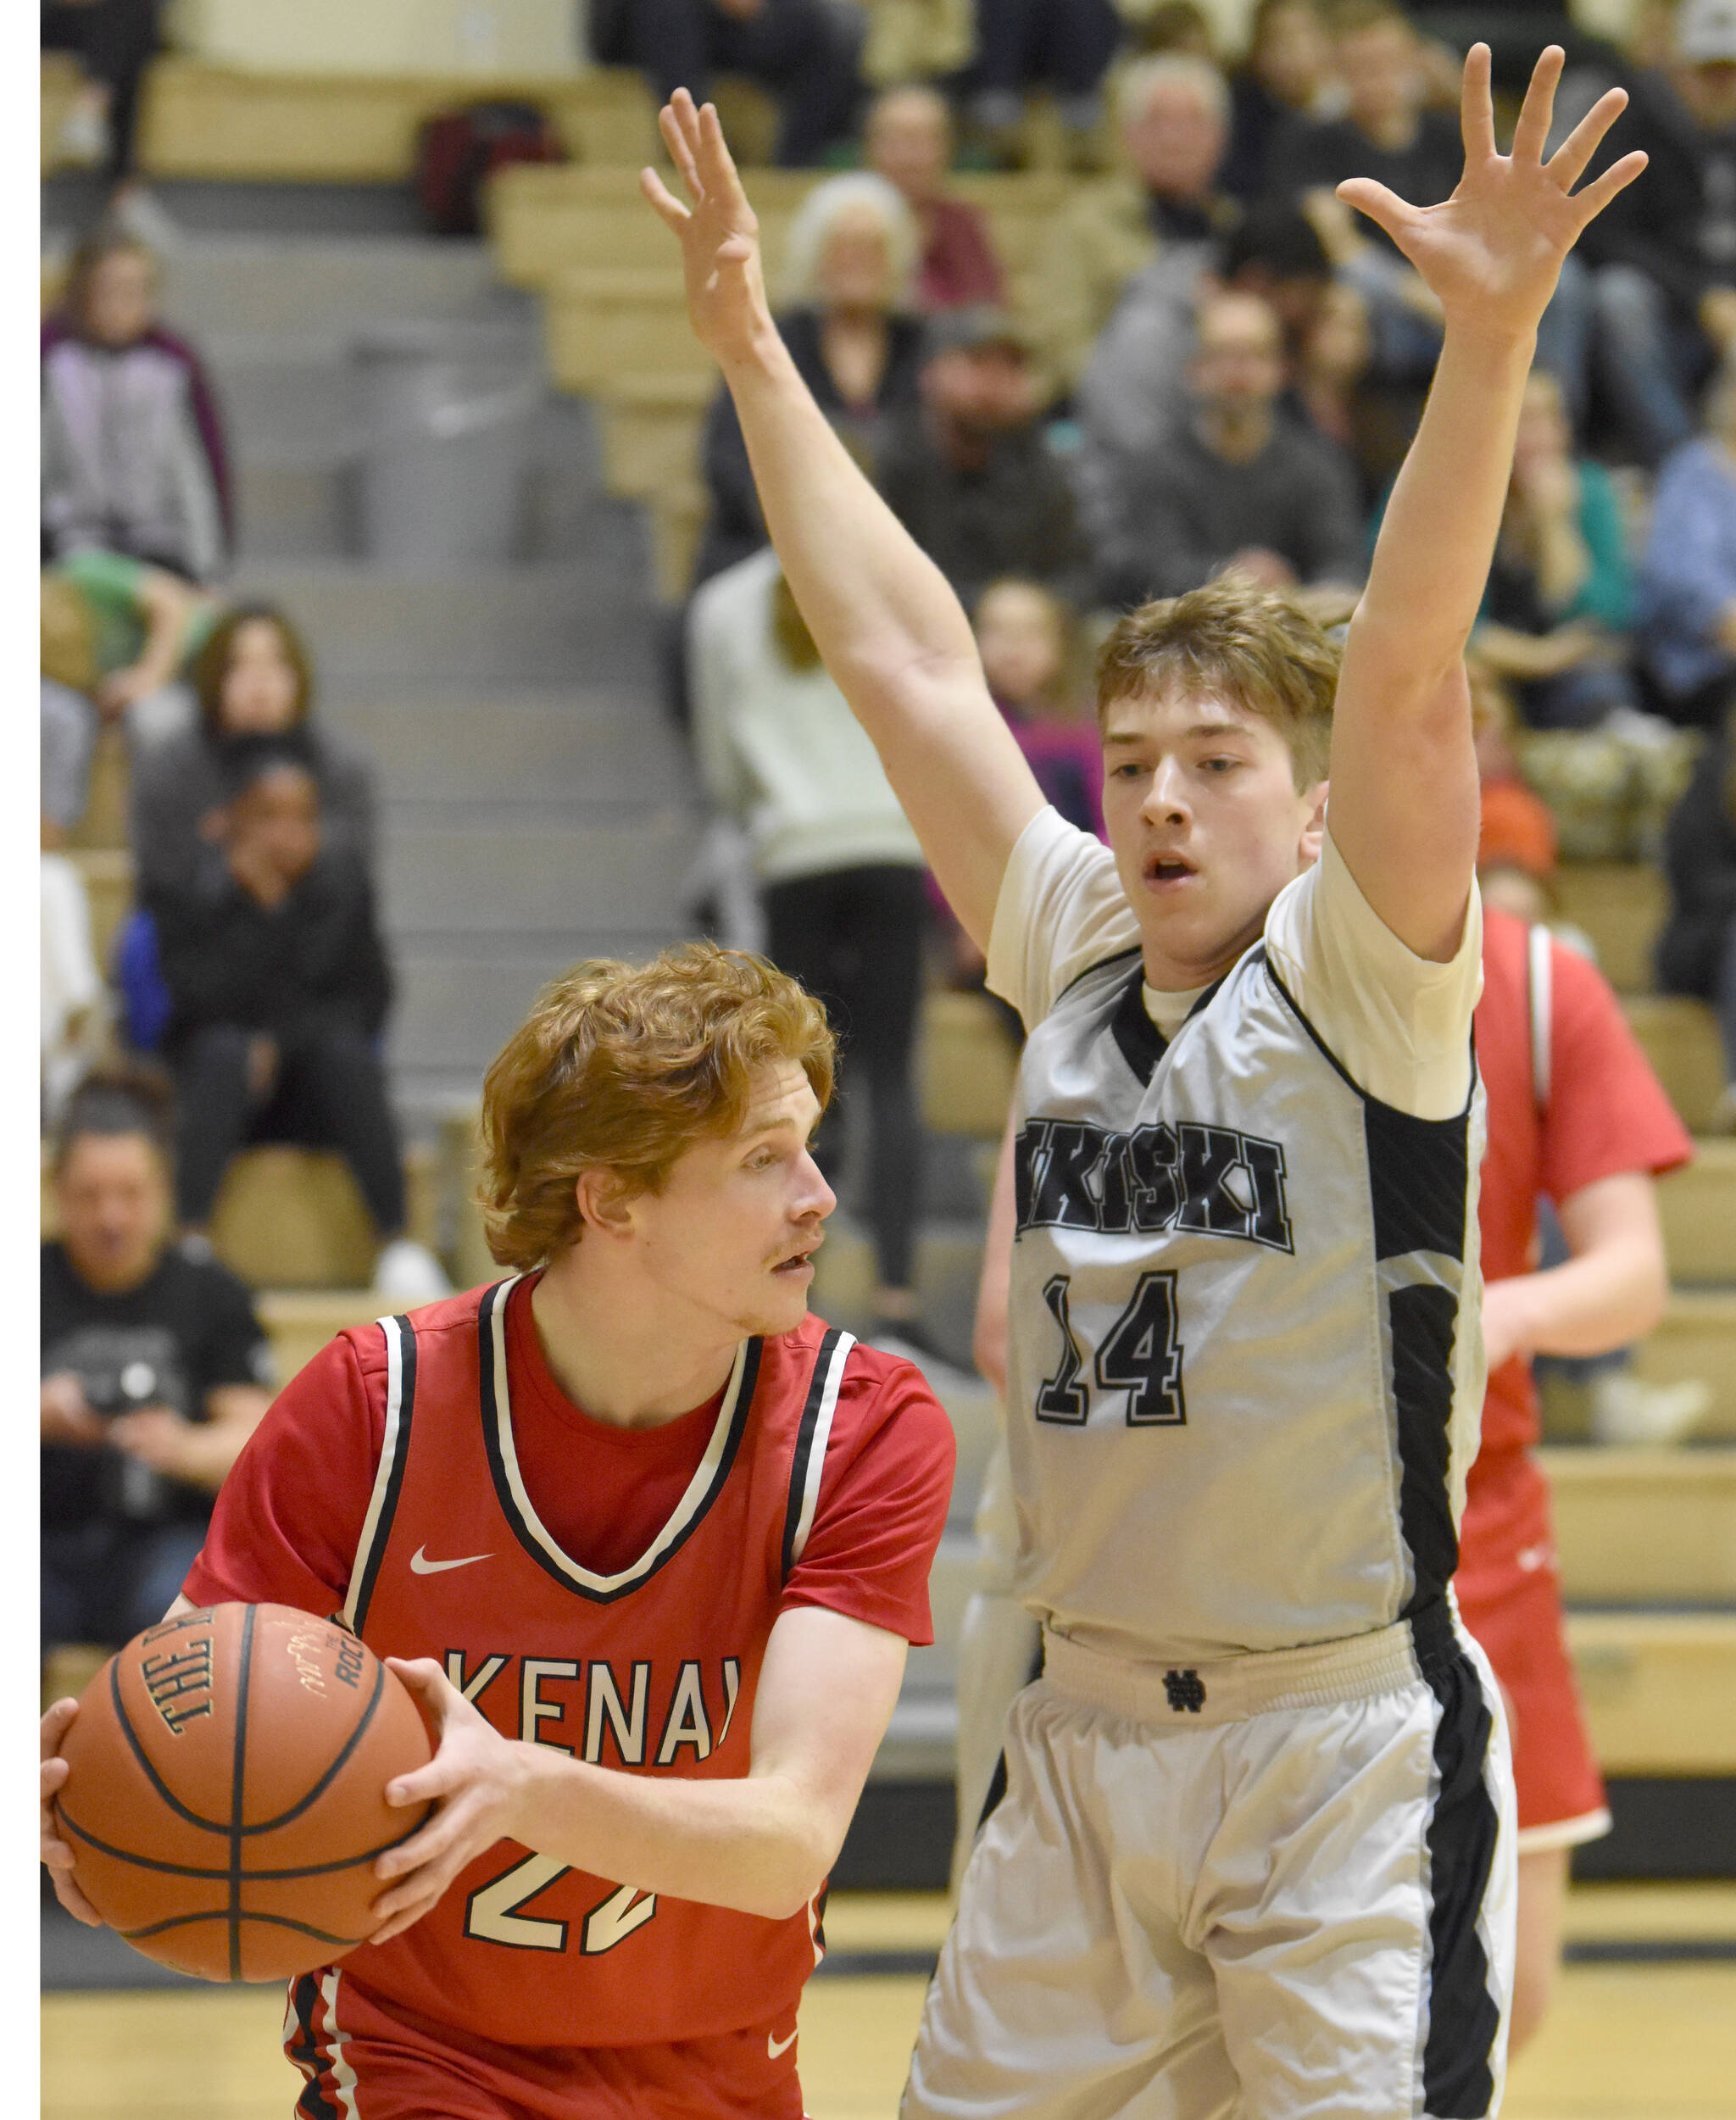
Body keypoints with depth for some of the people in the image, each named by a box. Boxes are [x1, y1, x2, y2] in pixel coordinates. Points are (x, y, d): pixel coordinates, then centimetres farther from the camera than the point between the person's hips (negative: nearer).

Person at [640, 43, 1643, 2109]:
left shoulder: (1356, 982, -6)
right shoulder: (1072, 957, 8)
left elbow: (1405, 679, -21)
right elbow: (901, 655, 12)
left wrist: (1488, 341, -34)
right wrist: (749, 347, 14)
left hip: (1346, 1740, -6)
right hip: (1083, 1729, 6)